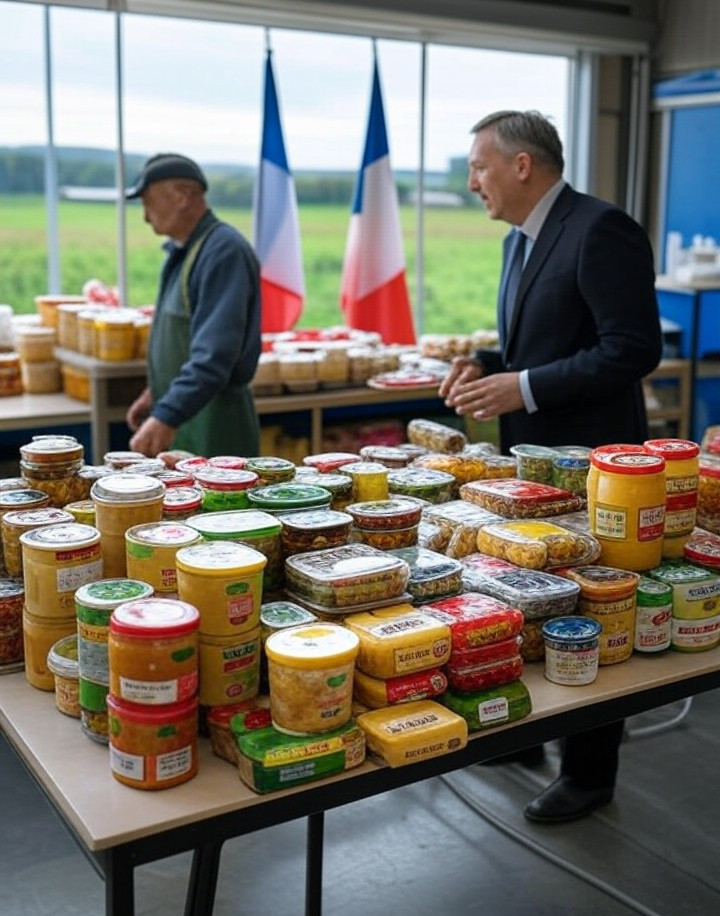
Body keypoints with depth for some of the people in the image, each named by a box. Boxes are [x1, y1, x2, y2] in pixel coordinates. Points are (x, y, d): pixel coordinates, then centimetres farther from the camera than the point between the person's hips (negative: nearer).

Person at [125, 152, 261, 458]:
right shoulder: (183, 251, 13)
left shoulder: (223, 250, -19)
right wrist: (155, 393, 26)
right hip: (182, 413, 9)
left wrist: (167, 416, -35)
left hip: (212, 422, -9)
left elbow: (215, 353, -29)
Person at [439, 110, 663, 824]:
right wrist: (489, 363, 1)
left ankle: (589, 773, 22)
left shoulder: (601, 230, -18)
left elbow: (635, 349, -23)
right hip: (531, 454, 9)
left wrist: (525, 387, -24)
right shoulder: (522, 239, 11)